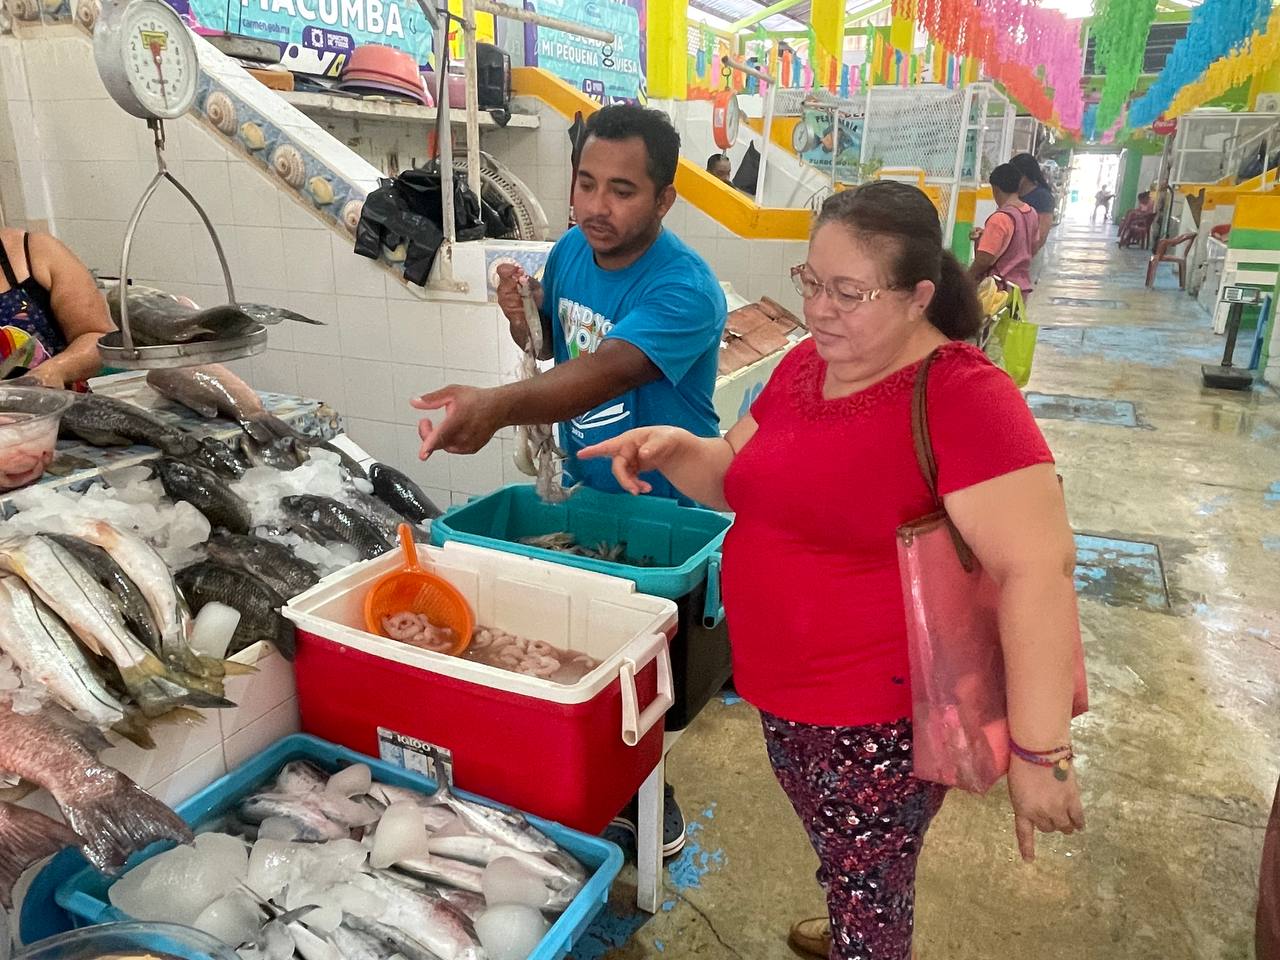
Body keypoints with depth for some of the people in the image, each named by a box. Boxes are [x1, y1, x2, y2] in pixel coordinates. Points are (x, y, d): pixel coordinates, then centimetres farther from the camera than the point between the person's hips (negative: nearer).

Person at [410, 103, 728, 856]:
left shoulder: (684, 289, -28)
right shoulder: (571, 250, -5)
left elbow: (604, 371, -44)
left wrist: (496, 405, -61)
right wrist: (522, 319, -12)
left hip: (665, 505, -6)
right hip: (581, 486, 7)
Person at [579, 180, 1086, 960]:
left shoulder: (964, 397, -22)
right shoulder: (805, 366, 1)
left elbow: (1039, 570, -26)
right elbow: (740, 480, 12)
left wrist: (1038, 752, -26)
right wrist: (673, 448, -8)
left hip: (884, 717, -7)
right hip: (783, 692, 7)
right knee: (846, 867, 30)